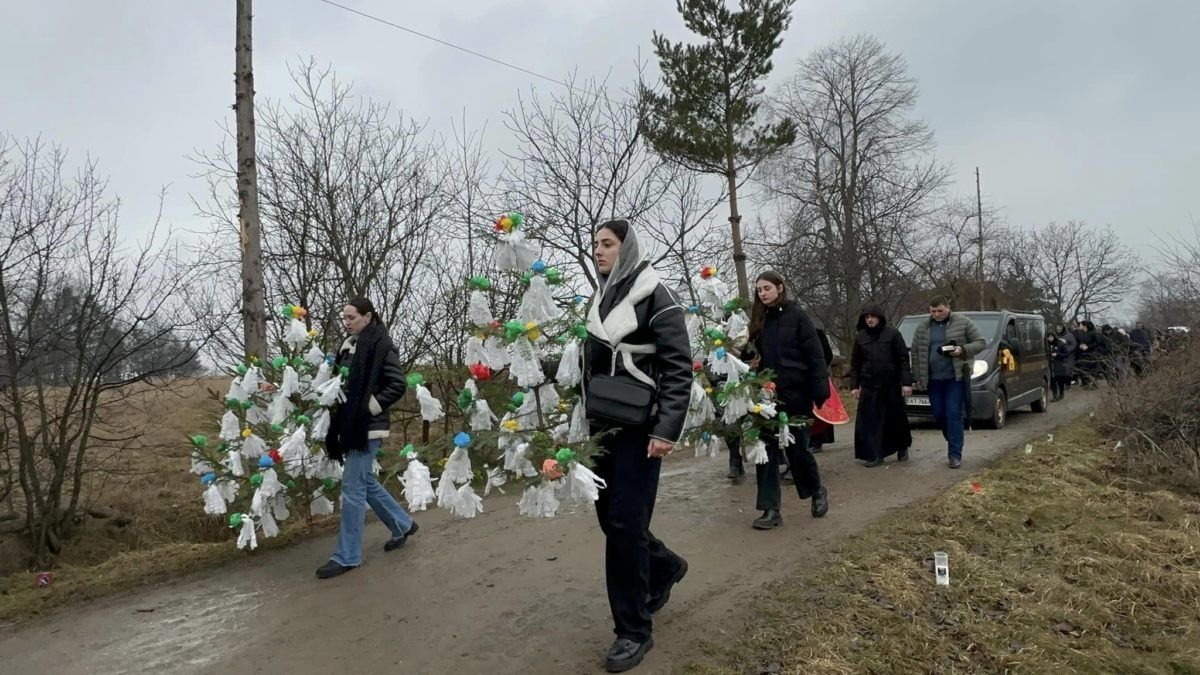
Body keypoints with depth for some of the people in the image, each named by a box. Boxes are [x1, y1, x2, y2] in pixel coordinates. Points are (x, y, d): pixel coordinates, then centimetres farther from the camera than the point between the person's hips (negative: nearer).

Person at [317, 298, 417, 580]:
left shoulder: (381, 345, -12)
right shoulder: (349, 345, 12)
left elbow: (398, 385, -15)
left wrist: (371, 406, -17)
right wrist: (338, 422, 7)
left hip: (366, 428, -9)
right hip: (350, 425, 9)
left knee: (352, 488, -4)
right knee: (365, 482, 18)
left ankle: (347, 556, 7)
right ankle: (402, 525, 36)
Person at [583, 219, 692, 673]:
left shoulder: (655, 298, -9)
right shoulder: (600, 300, 12)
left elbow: (679, 368, -13)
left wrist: (667, 431, -20)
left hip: (639, 431, -7)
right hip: (603, 429, 7)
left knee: (625, 525, -6)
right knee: (609, 517, 13)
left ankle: (633, 631, 10)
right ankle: (665, 566, 41)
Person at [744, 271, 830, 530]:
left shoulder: (797, 316, -4)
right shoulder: (759, 320, 10)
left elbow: (815, 356, -9)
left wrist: (821, 392, -16)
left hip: (795, 394, -4)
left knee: (797, 448, 5)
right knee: (767, 449, 1)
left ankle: (817, 491, 32)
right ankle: (771, 509, 6)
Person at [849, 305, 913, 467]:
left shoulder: (892, 334, -1)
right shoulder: (860, 337, 7)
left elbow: (903, 359, -2)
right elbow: (855, 364, 10)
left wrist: (907, 382, -8)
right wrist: (854, 385, 5)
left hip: (891, 385, -2)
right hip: (868, 387, 2)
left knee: (897, 418, 9)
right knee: (869, 421, -5)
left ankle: (902, 447, 33)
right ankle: (874, 455, 1)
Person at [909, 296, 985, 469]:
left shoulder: (963, 322, -2)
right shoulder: (922, 328, 7)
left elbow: (980, 342, 0)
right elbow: (915, 353, 11)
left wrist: (963, 350, -18)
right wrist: (918, 377, 8)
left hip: (955, 377, -4)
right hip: (933, 379, 4)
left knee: (954, 415, -7)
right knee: (939, 415, 7)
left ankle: (955, 455, -3)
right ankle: (954, 441, 33)